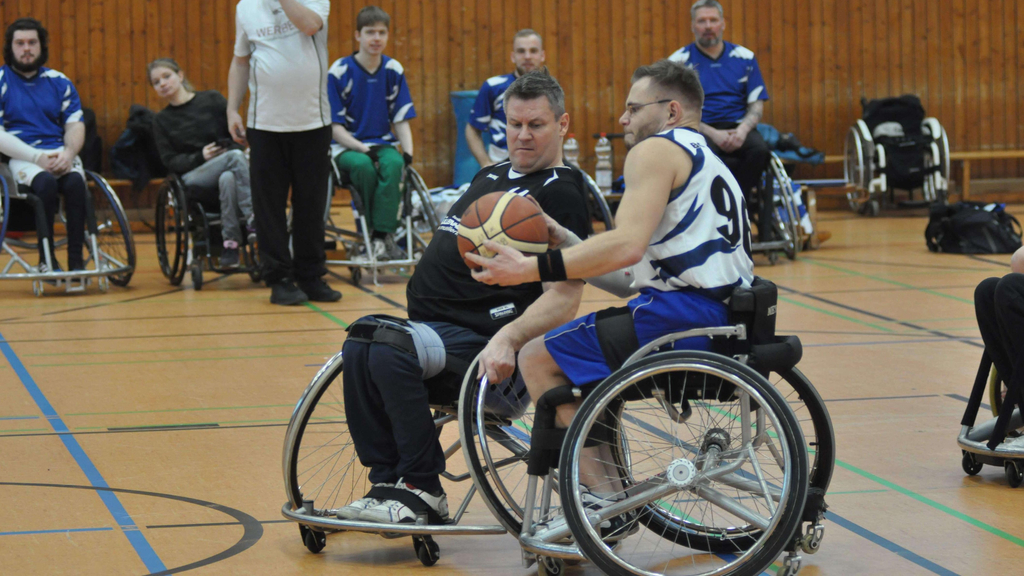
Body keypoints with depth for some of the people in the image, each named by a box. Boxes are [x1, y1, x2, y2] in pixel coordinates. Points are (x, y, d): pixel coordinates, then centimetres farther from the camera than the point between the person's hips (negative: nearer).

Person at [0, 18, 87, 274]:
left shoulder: (59, 82, 16)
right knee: (45, 182, -35)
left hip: (59, 155, 3)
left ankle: (76, 259, -26)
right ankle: (46, 260, -25)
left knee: (75, 182, -30)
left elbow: (75, 126, 11)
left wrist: (68, 153, -12)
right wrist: (37, 157, -16)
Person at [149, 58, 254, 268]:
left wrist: (228, 148, -13)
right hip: (194, 176, -1)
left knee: (228, 179, -37)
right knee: (236, 156, -32)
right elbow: (170, 161, 6)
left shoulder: (212, 99, 13)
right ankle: (254, 218, -45)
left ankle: (230, 243, -39)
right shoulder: (162, 120, 15)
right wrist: (200, 157, -11)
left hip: (230, 169, 1)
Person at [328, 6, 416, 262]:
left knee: (394, 164, -32)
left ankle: (381, 238, -32)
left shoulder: (393, 70, 4)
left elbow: (401, 119, 7)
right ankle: (368, 235, -19)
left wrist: (408, 151, -10)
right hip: (346, 147, -2)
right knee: (364, 165, -36)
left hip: (382, 144, 3)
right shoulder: (340, 72, -7)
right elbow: (335, 126, -7)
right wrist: (363, 148, -20)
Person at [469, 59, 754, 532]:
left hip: (685, 314, -10)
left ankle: (606, 500, -11)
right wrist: (563, 244, 18)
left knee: (537, 360, -5)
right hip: (727, 318, 10)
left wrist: (532, 269, -18)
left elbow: (627, 245, -19)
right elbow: (636, 280, 21)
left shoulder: (658, 150, -1)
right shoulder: (704, 161, 29)